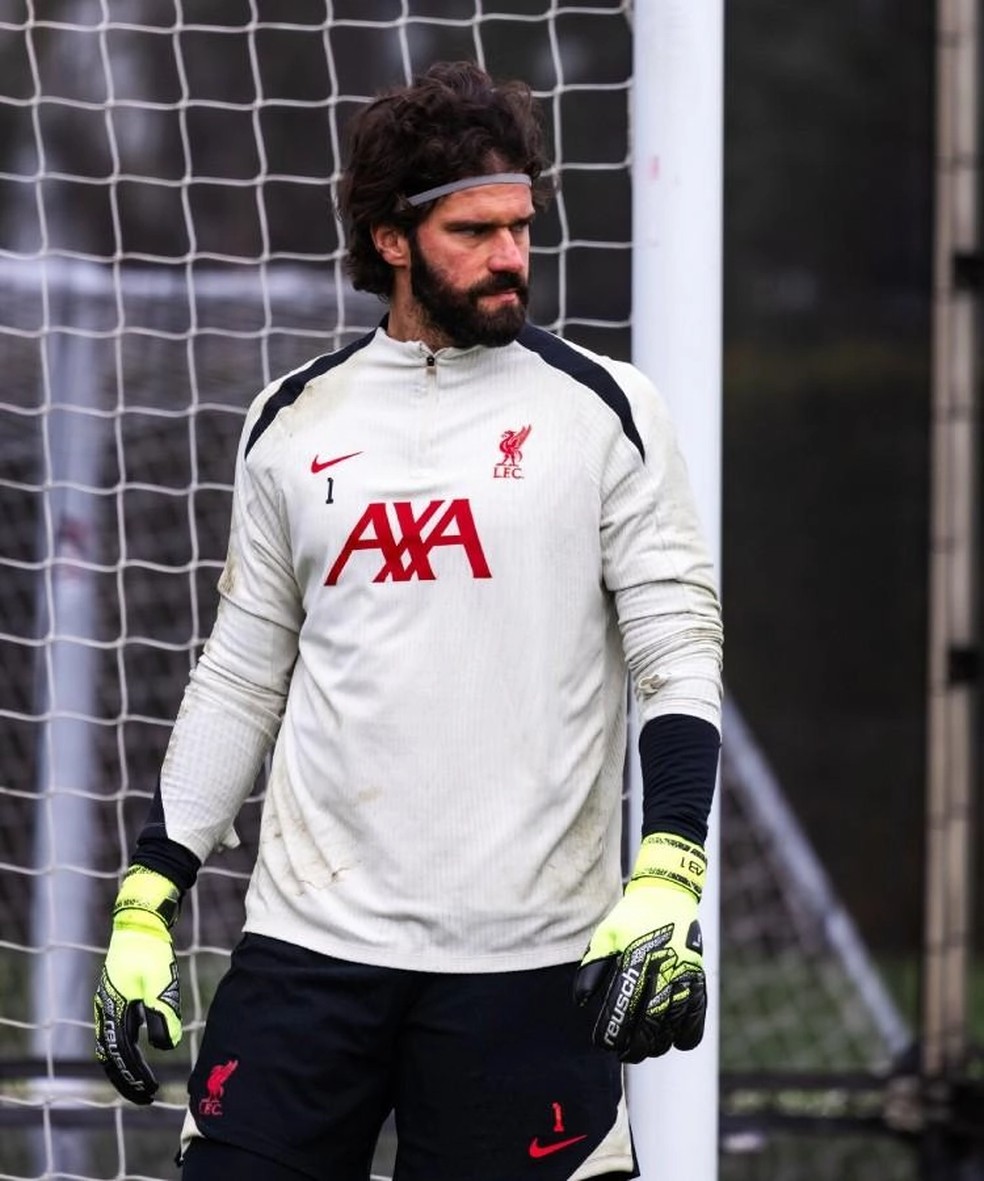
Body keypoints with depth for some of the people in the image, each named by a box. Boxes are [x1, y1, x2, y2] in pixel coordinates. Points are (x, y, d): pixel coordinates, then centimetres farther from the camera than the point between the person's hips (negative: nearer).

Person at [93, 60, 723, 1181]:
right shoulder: (293, 422, 10)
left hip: (530, 960, -2)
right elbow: (239, 679, 16)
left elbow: (680, 658, -3)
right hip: (308, 941, 2)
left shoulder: (602, 411, 1)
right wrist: (146, 903, 11)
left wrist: (666, 879, -16)